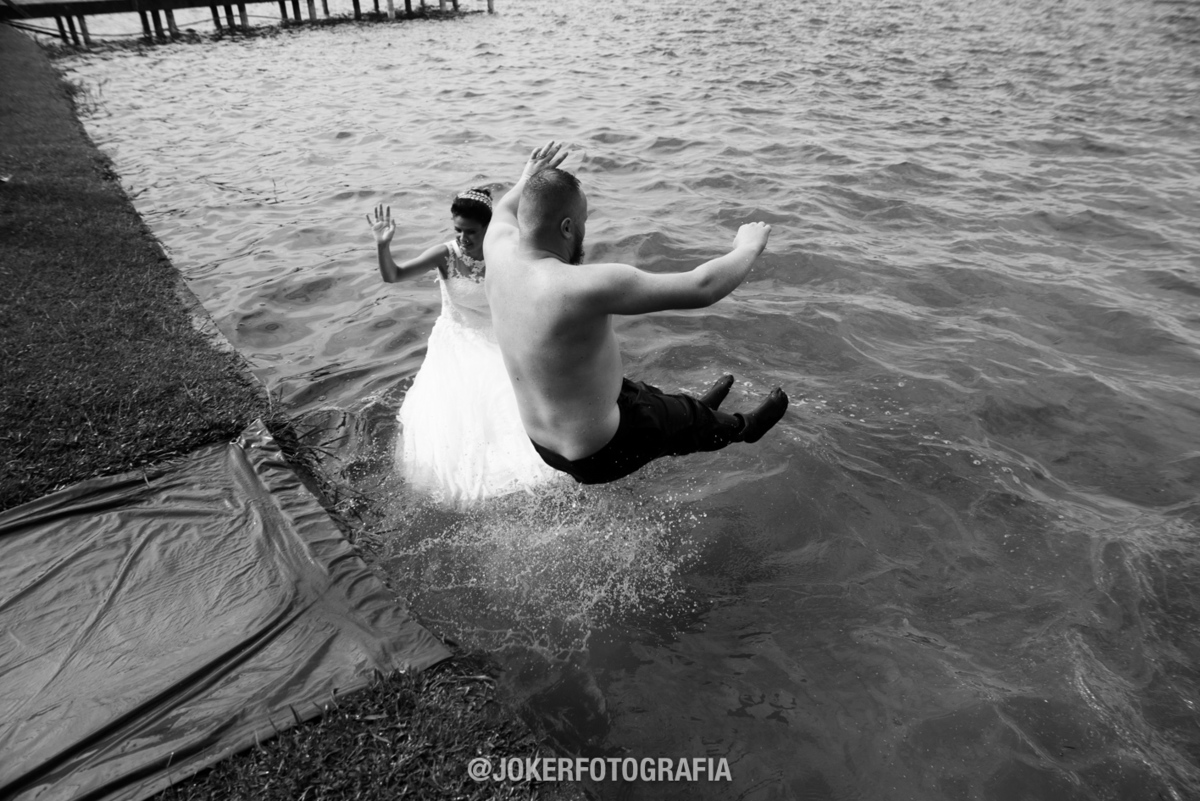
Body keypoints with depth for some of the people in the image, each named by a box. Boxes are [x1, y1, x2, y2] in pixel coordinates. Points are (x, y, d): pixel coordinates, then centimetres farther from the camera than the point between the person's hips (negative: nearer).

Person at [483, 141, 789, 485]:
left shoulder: (501, 254, -14)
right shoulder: (584, 286, -37)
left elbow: (503, 212, 15)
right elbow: (702, 288, -29)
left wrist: (528, 178, 31)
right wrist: (748, 248, -10)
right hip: (598, 456, -7)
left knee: (640, 392, 34)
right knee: (687, 415, 23)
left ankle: (700, 410, 65)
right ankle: (742, 427, 56)